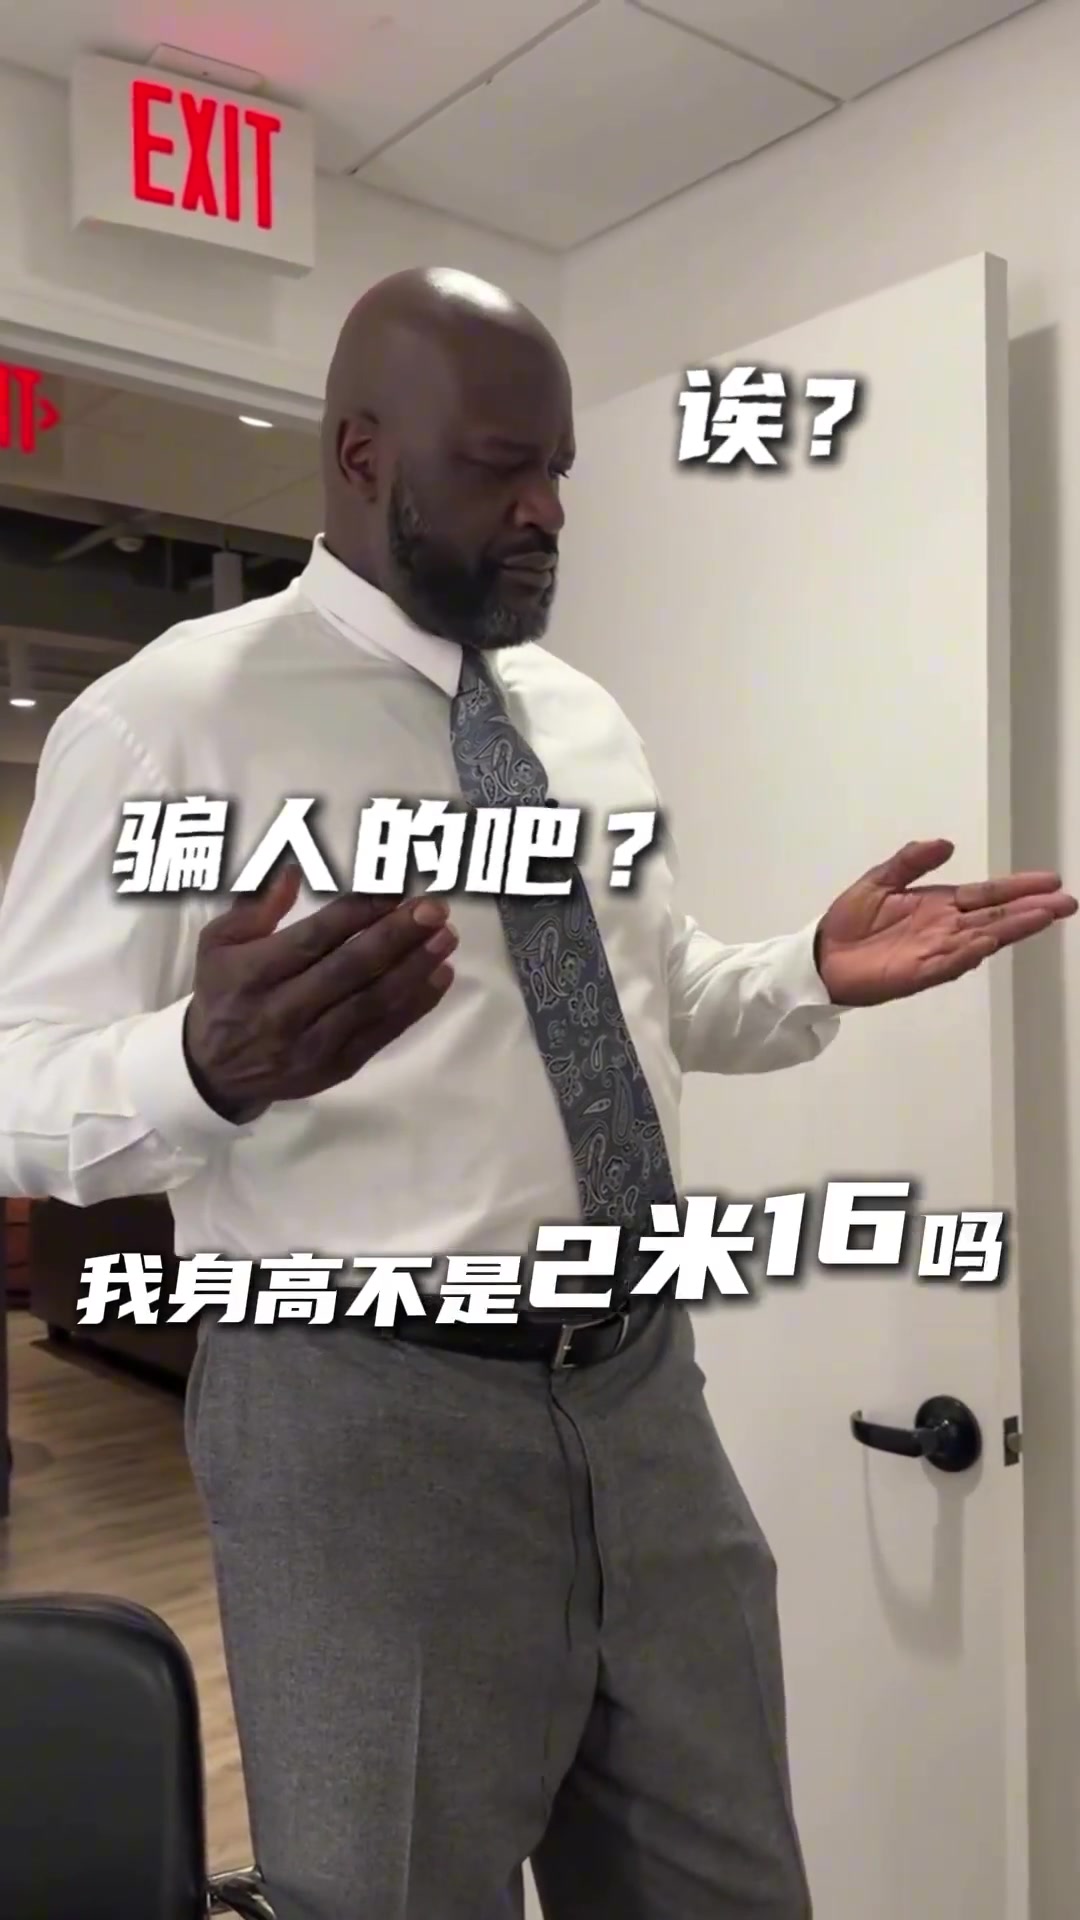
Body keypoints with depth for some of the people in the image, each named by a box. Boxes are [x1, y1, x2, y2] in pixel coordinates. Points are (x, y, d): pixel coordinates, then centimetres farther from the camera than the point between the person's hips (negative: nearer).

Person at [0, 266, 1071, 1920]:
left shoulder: (584, 717, 11)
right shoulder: (170, 715, -9)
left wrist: (820, 978, 0)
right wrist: (211, 1062, -33)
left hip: (644, 1386, 6)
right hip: (366, 1421, -6)